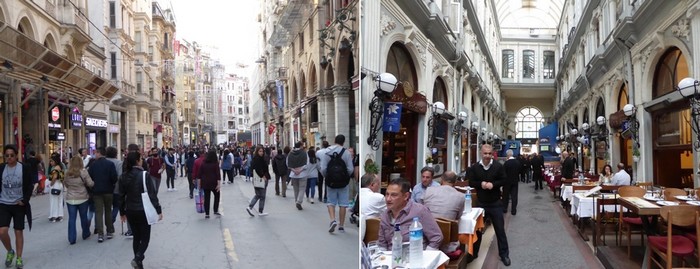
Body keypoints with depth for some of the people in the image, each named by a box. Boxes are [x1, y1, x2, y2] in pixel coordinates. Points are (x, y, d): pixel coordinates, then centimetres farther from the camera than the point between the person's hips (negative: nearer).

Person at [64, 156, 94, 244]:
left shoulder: (67, 173, 0)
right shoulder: (83, 172, -11)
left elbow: (66, 185, 11)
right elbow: (90, 184, -9)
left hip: (70, 199, 2)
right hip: (82, 198, -2)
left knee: (71, 219, 4)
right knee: (84, 217, 13)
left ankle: (72, 239, 3)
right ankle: (86, 235, 27)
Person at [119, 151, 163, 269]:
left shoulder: (124, 176, 1)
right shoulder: (143, 175, -14)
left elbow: (121, 195, 7)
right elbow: (152, 194, -14)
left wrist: (122, 212, 16)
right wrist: (158, 210, -9)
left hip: (130, 211, 5)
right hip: (143, 211, -5)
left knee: (136, 237, 15)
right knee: (145, 238, 4)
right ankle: (138, 258, -18)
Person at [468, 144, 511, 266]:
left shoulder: (498, 166, -6)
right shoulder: (474, 167, -4)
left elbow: (504, 180, -3)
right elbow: (470, 182, 0)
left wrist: (493, 184, -19)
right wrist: (480, 184, -19)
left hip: (495, 203, -1)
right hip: (480, 203, 1)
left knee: (500, 229, 4)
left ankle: (504, 254, 15)